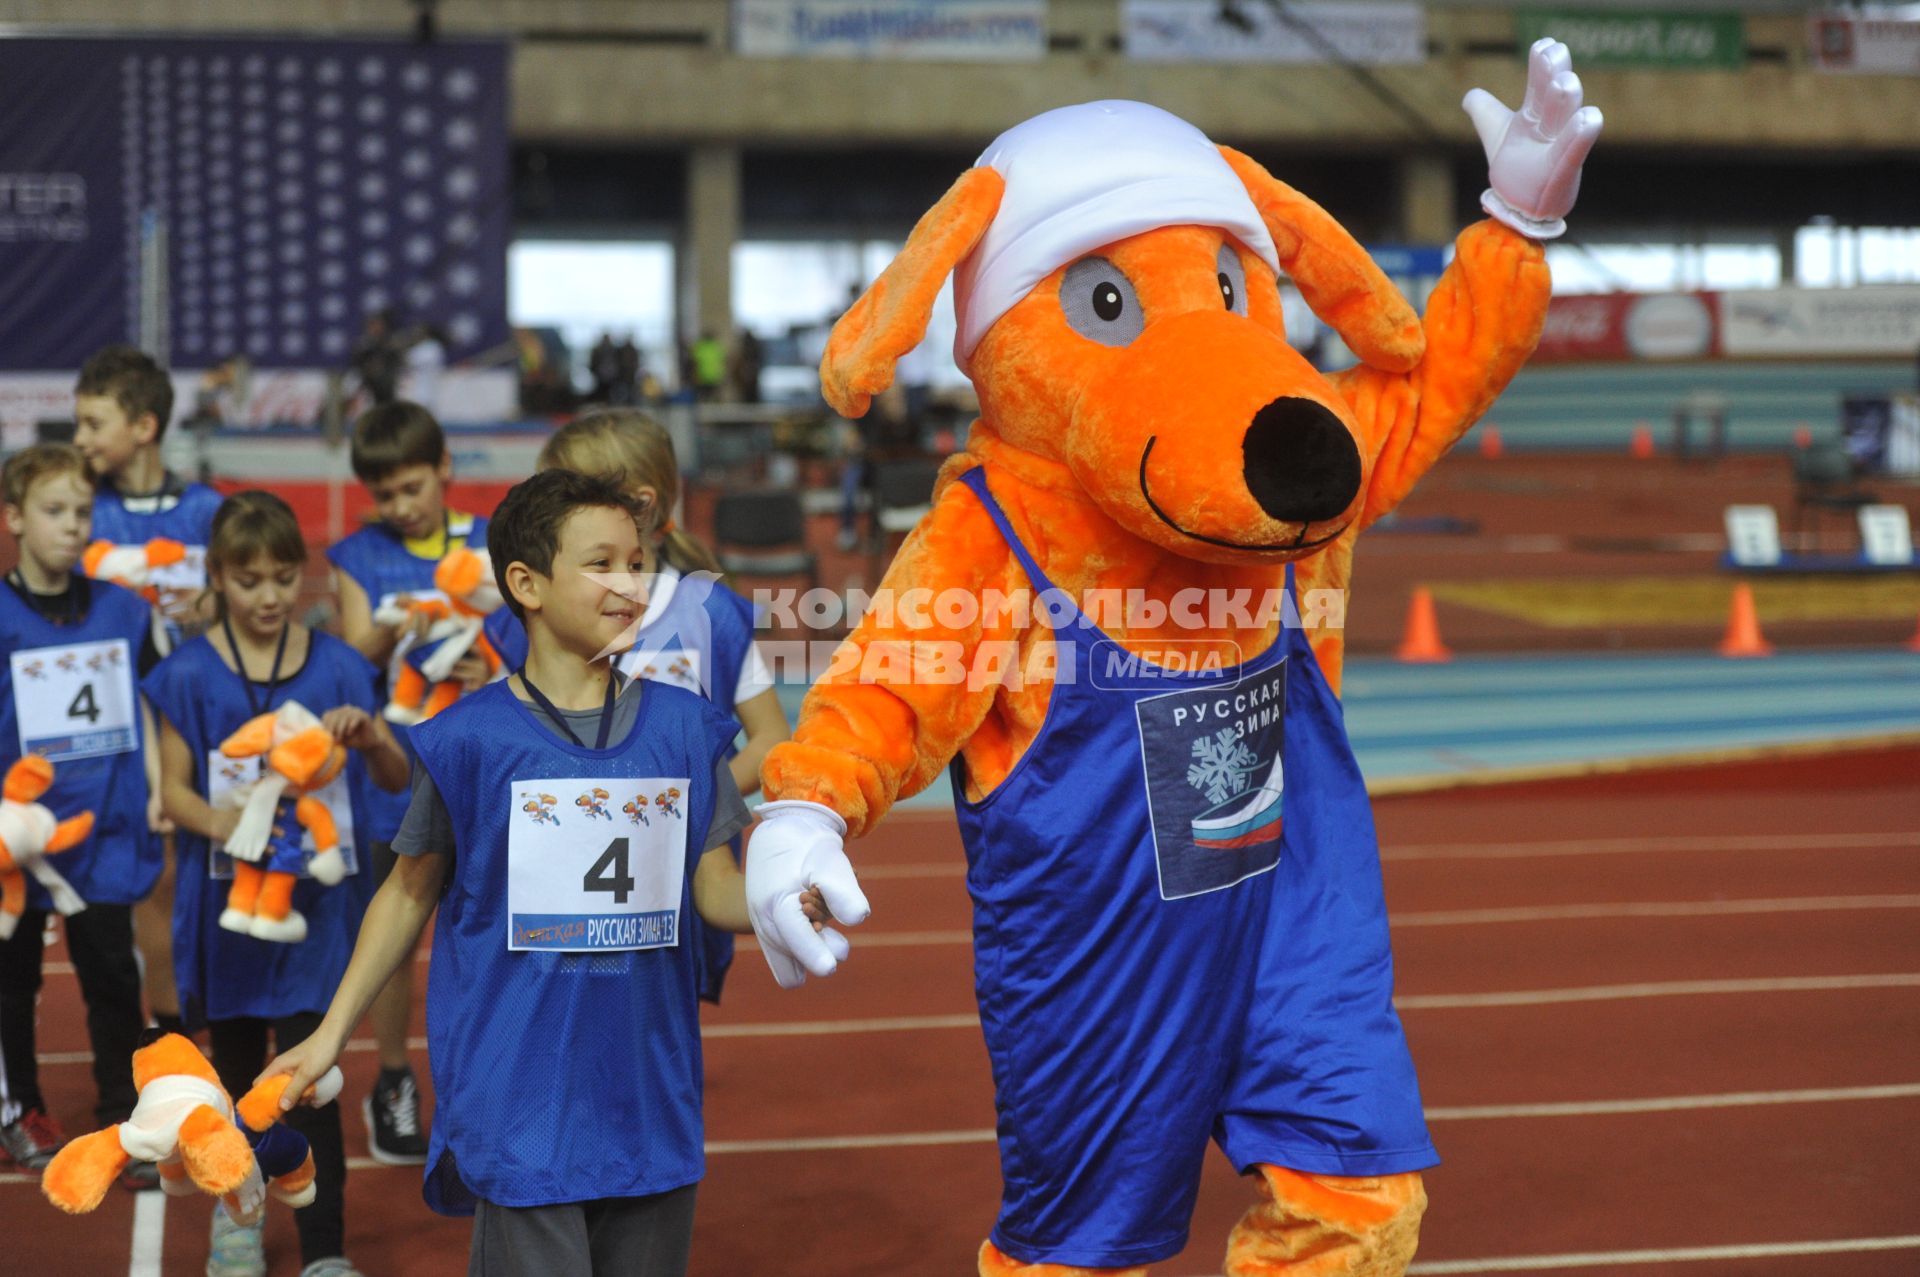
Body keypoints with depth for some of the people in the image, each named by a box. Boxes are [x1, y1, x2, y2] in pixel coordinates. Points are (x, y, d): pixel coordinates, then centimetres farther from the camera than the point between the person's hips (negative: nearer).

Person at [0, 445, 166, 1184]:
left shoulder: (120, 610, 3)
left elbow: (142, 706, 11)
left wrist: (157, 790, 3)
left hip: (105, 826, 2)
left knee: (112, 977, 2)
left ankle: (122, 1122, 12)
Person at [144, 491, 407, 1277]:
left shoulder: (336, 666, -1)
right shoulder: (191, 673, -3)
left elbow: (396, 779, 3)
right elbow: (173, 787, -2)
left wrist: (369, 738, -19)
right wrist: (223, 822, -23)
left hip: (316, 896, -1)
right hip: (228, 896, 1)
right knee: (236, 1064, 16)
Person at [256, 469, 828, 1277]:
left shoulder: (683, 730, 6)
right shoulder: (469, 739, -4)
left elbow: (714, 886, 6)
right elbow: (410, 893, 6)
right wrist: (331, 1033, 5)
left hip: (650, 1098, 4)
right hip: (519, 1109, -4)